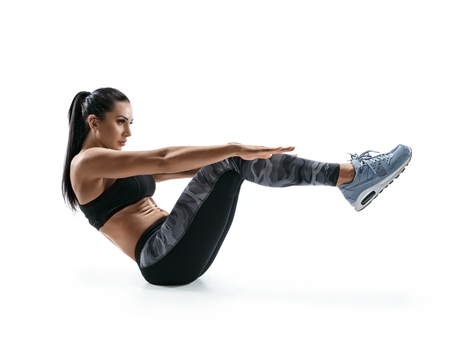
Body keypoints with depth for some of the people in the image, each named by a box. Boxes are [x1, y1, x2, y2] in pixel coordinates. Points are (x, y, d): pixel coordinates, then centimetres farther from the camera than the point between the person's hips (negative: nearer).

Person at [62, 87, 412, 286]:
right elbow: (165, 160, -19)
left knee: (232, 160, -3)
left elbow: (177, 169, 20)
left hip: (178, 255, 9)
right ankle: (350, 175, -21)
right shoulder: (87, 163, -5)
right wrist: (233, 148, -25)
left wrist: (238, 153, 14)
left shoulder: (116, 167, 24)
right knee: (231, 159, -19)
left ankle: (351, 176, -9)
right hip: (163, 260, -9)